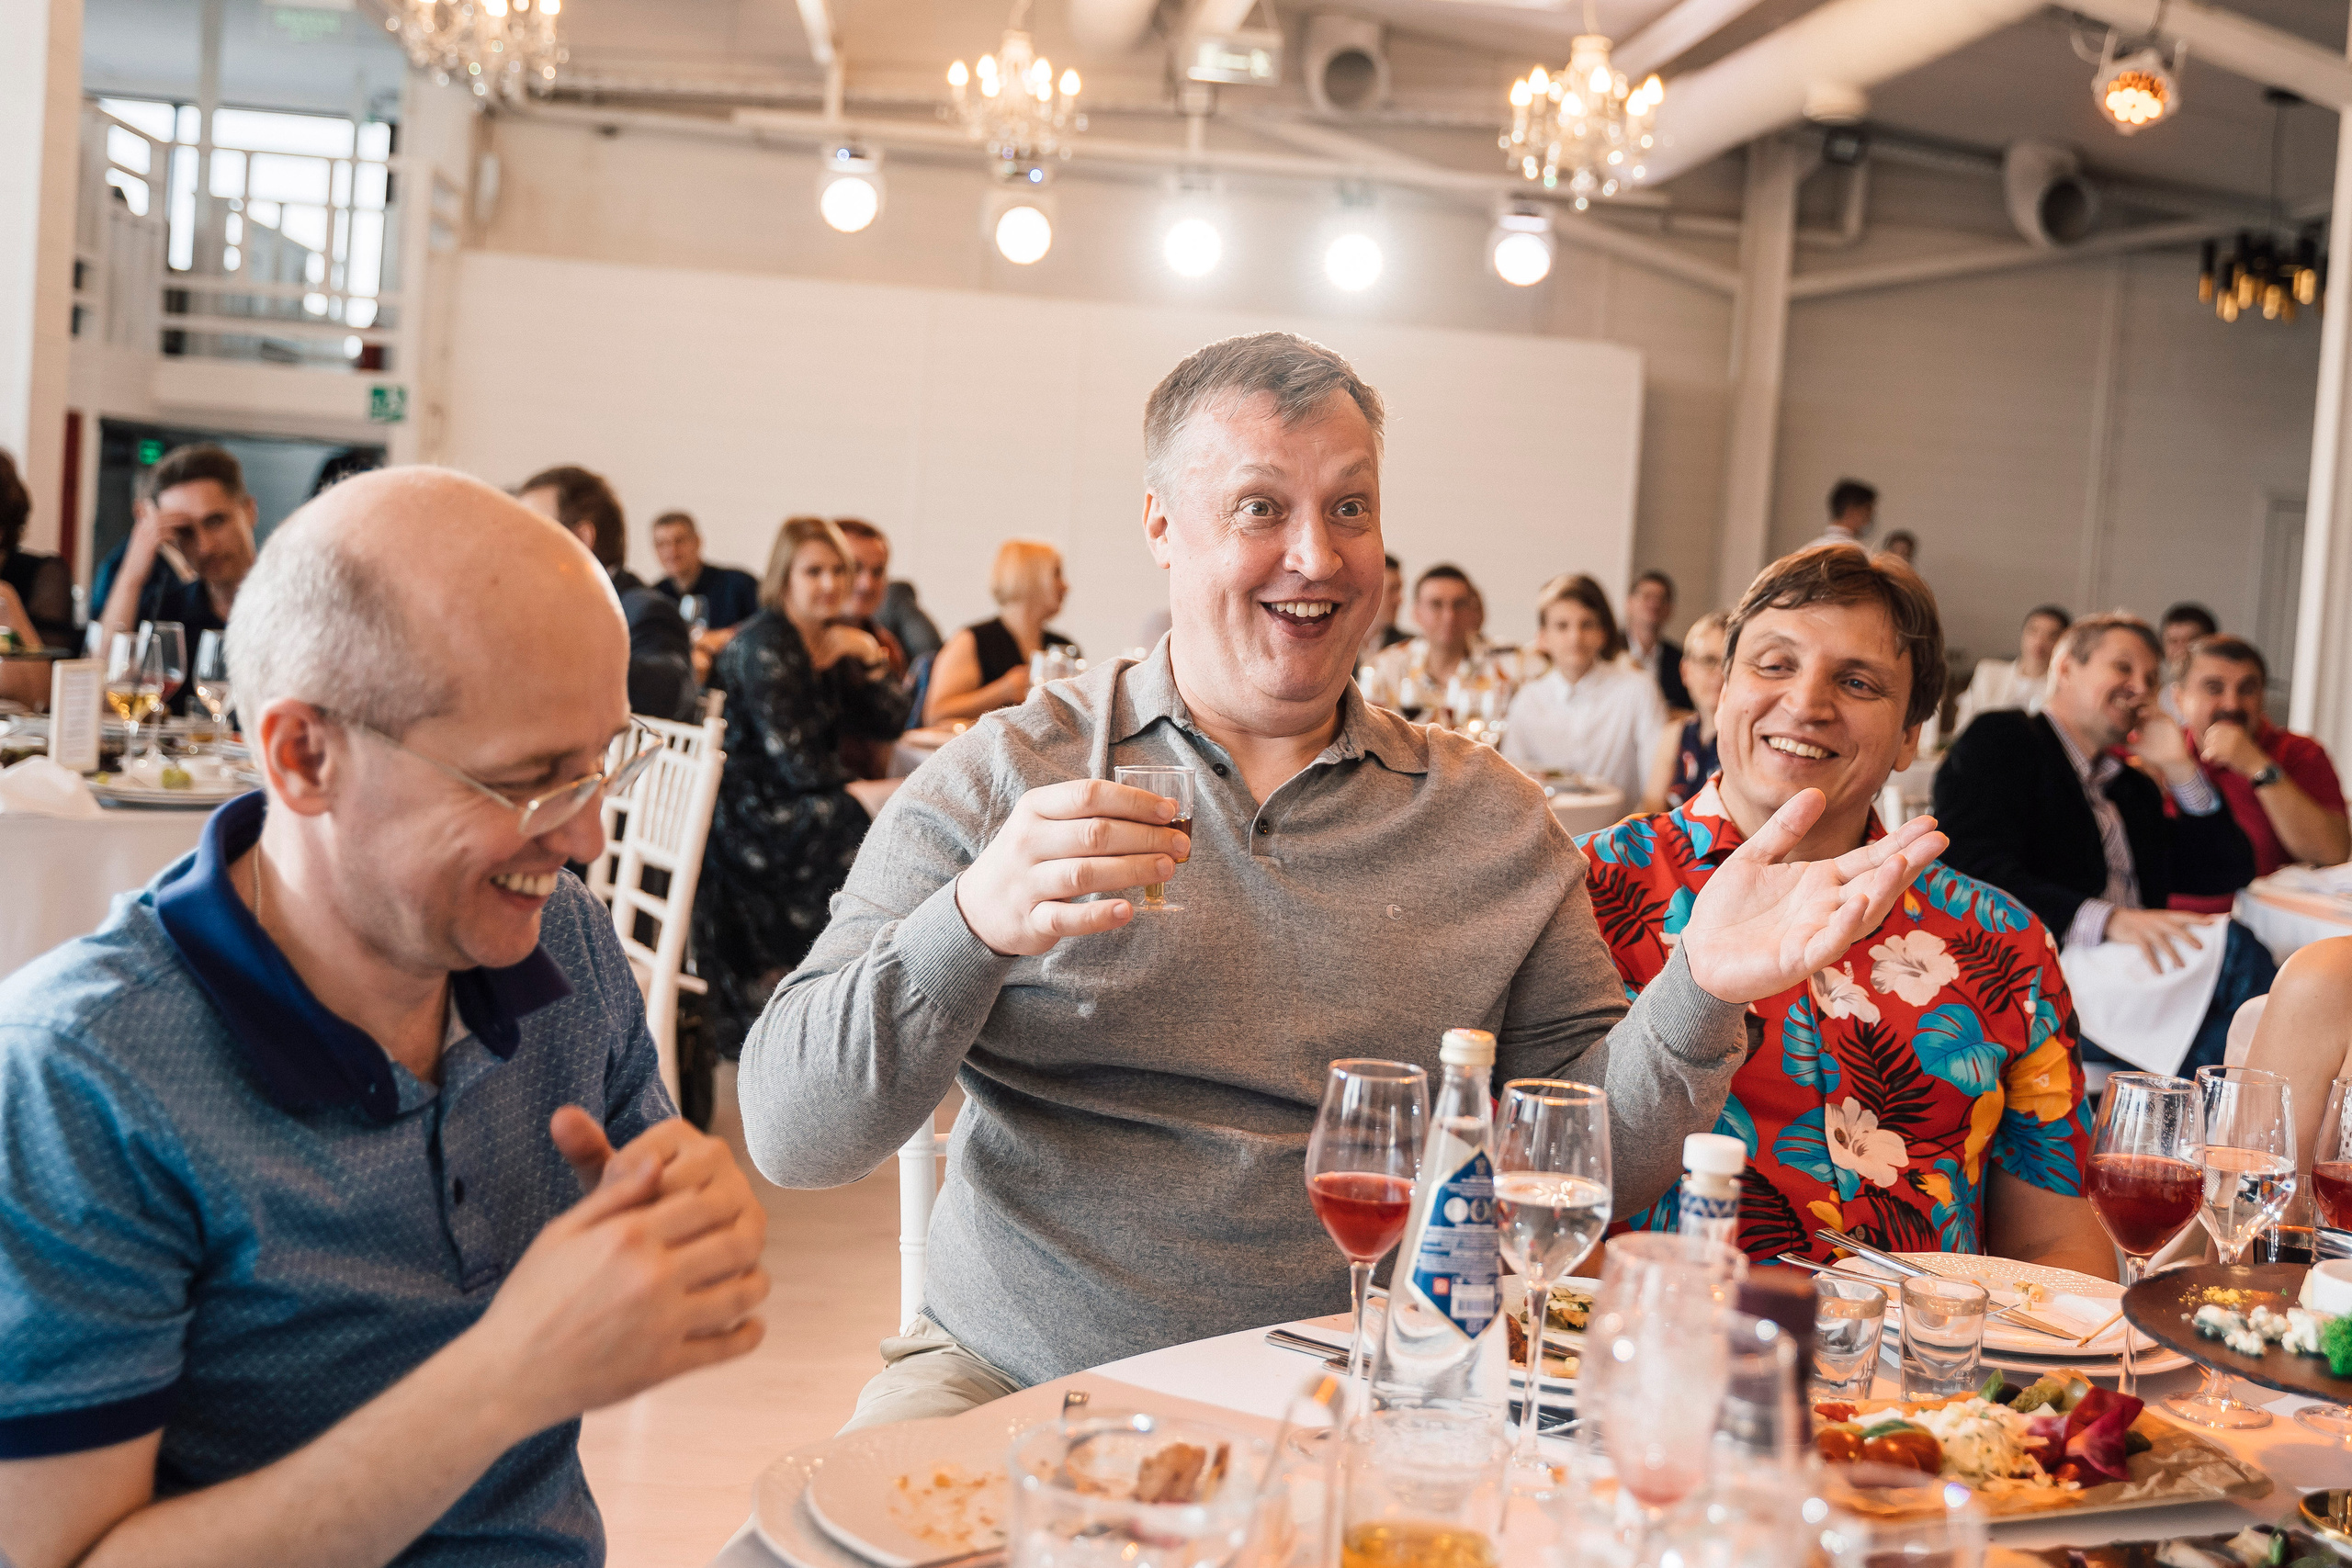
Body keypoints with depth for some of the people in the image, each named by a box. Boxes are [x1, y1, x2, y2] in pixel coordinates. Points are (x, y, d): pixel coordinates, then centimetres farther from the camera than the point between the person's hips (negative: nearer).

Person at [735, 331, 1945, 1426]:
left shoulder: (1489, 819, 7)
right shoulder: (1006, 778, 0)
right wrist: (974, 926, -24)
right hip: (1018, 1385, -2)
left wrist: (1699, 994, -13)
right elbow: (790, 1133, -7)